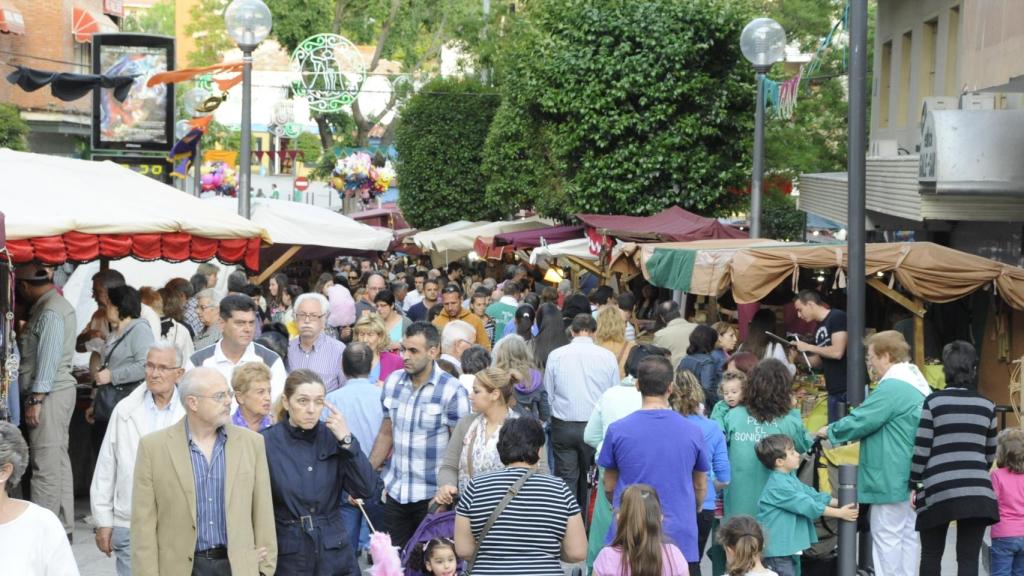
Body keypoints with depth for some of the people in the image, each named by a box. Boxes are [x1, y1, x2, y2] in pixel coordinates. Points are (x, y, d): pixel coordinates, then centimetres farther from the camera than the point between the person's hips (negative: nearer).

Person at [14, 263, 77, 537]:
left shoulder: (50, 312, -15)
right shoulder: (53, 304, 16)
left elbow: (48, 359, -19)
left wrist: (35, 400, -20)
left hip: (49, 394, -10)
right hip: (54, 393, 10)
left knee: (46, 463, -9)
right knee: (58, 460, 12)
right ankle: (63, 525, 17)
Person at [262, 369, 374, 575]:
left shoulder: (333, 437, 0)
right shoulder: (266, 442, -7)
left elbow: (364, 490, -7)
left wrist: (347, 440, -14)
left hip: (334, 554, 2)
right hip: (287, 557, -2)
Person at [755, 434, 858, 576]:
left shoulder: (790, 478, 13)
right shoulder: (779, 486, -21)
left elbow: (812, 495, 11)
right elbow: (807, 505, -20)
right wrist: (840, 513, -14)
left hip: (788, 546, 10)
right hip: (777, 547, -10)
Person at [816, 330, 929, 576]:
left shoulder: (892, 387, -19)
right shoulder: (916, 383, 13)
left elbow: (860, 422, -18)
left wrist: (830, 431, -2)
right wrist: (852, 434, 20)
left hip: (891, 479, -10)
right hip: (911, 478, 10)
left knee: (887, 536, -2)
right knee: (908, 533, 11)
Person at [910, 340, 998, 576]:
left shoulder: (933, 402, -1)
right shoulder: (987, 406, 8)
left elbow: (920, 450, -3)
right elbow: (990, 453, 15)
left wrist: (914, 485, 6)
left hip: (938, 490, -2)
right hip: (977, 491, 2)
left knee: (931, 555, 11)